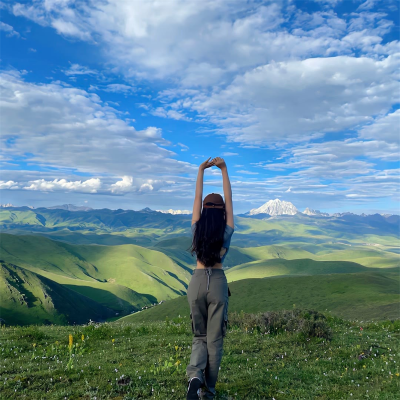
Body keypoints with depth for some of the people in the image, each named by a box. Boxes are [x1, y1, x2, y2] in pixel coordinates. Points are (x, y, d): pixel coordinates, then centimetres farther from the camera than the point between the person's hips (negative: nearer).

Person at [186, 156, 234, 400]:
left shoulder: (197, 229, -1)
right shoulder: (227, 231, -4)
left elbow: (197, 198, 4)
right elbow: (229, 198, -1)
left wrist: (201, 171, 6)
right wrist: (224, 170, -1)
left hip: (197, 282, 2)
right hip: (218, 283, -2)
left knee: (200, 336, 16)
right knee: (214, 339, 10)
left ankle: (195, 376, -9)